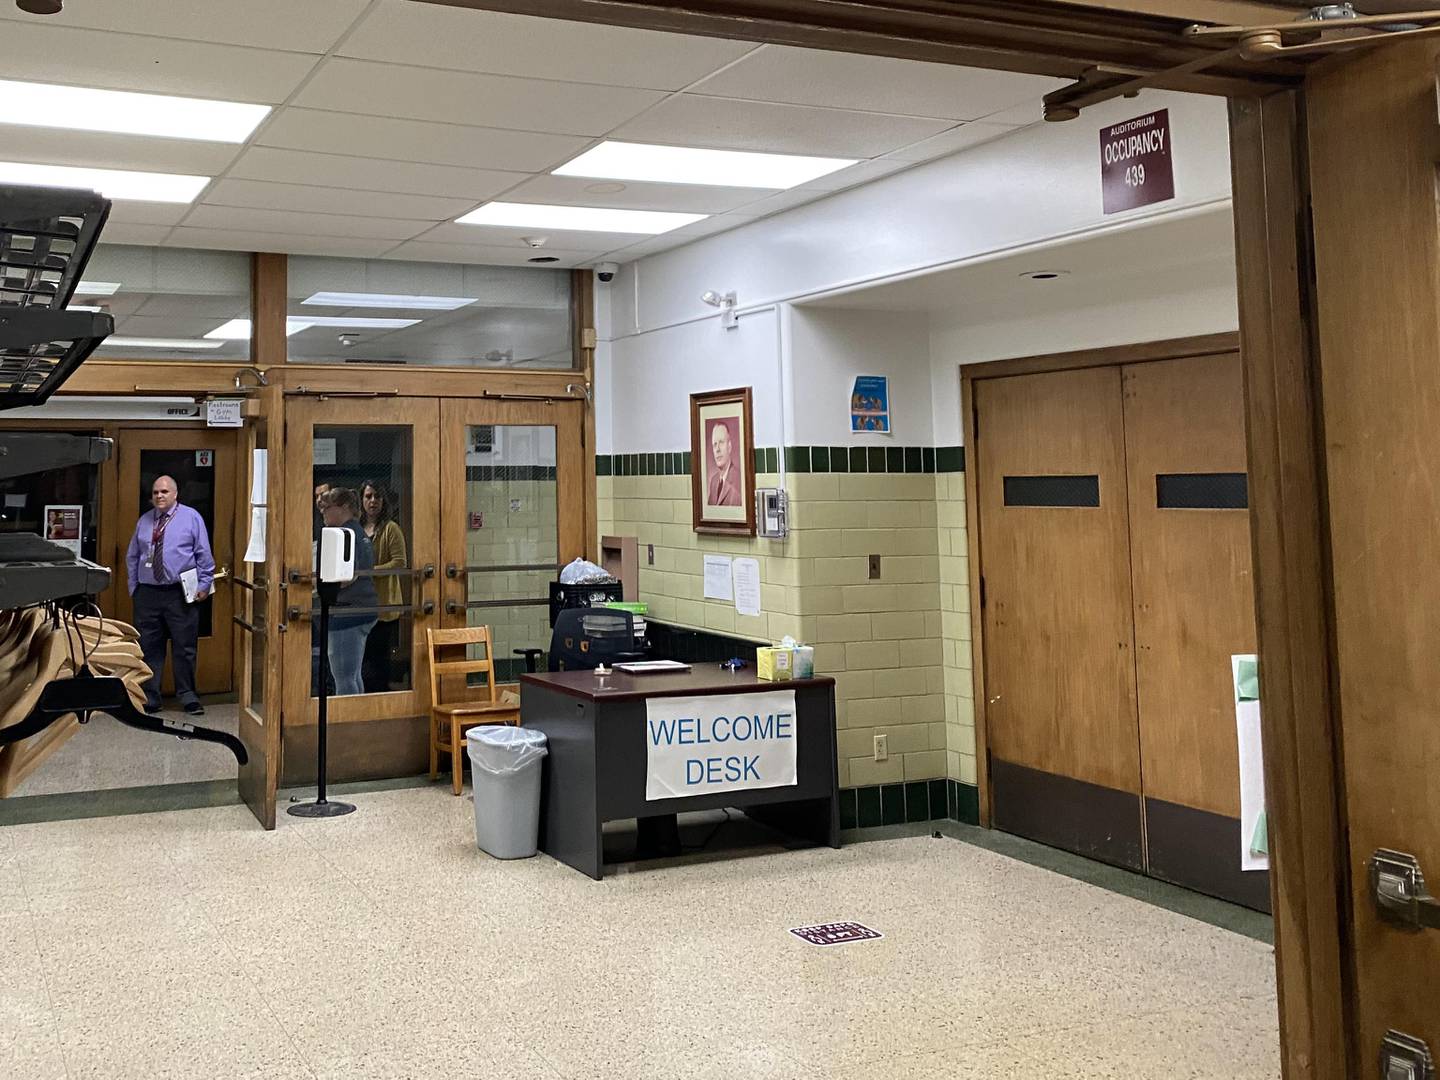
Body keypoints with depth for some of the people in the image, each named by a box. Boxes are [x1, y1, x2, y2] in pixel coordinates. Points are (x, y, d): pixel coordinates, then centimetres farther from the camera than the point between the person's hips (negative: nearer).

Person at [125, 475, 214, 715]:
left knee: (184, 648, 2)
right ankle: (149, 698, 15)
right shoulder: (144, 521, 13)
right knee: (148, 648, 6)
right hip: (147, 593, 3)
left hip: (180, 594, -3)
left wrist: (204, 584, -5)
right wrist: (134, 585, 11)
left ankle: (187, 696, 13)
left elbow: (204, 554, 0)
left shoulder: (191, 517, 1)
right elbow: (132, 557, 18)